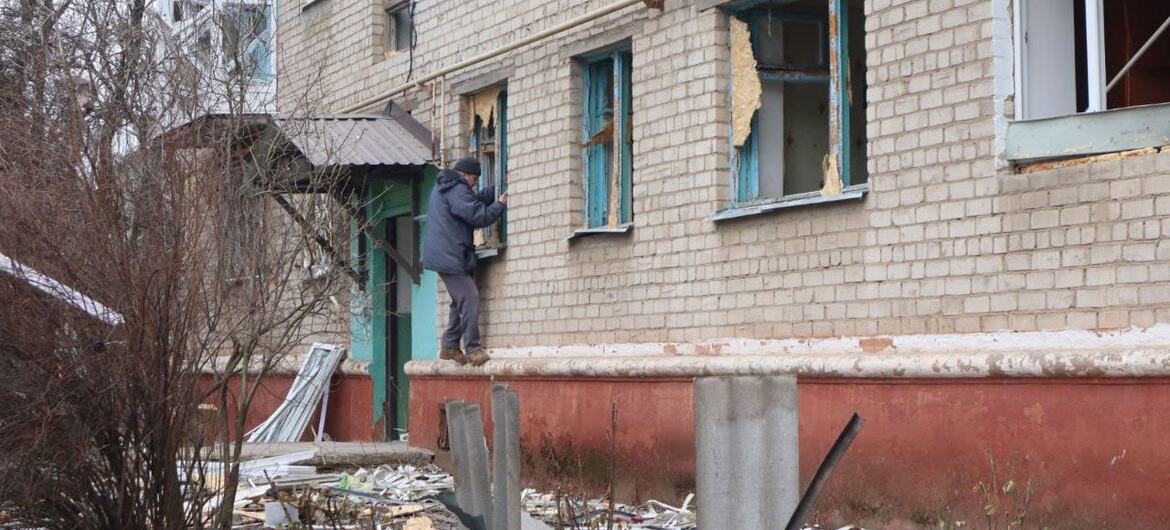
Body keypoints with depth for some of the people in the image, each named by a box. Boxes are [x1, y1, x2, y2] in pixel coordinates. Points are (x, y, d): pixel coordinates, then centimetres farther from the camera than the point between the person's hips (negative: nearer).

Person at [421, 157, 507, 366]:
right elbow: (479, 216, -17)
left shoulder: (443, 187, 20)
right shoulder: (457, 191, -14)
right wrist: (500, 204, -3)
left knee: (461, 300, 15)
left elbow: (478, 198, 23)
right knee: (470, 298, -15)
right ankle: (472, 349, -18)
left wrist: (498, 189, 11)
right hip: (450, 256, -11)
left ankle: (450, 347, 16)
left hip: (445, 255, 11)